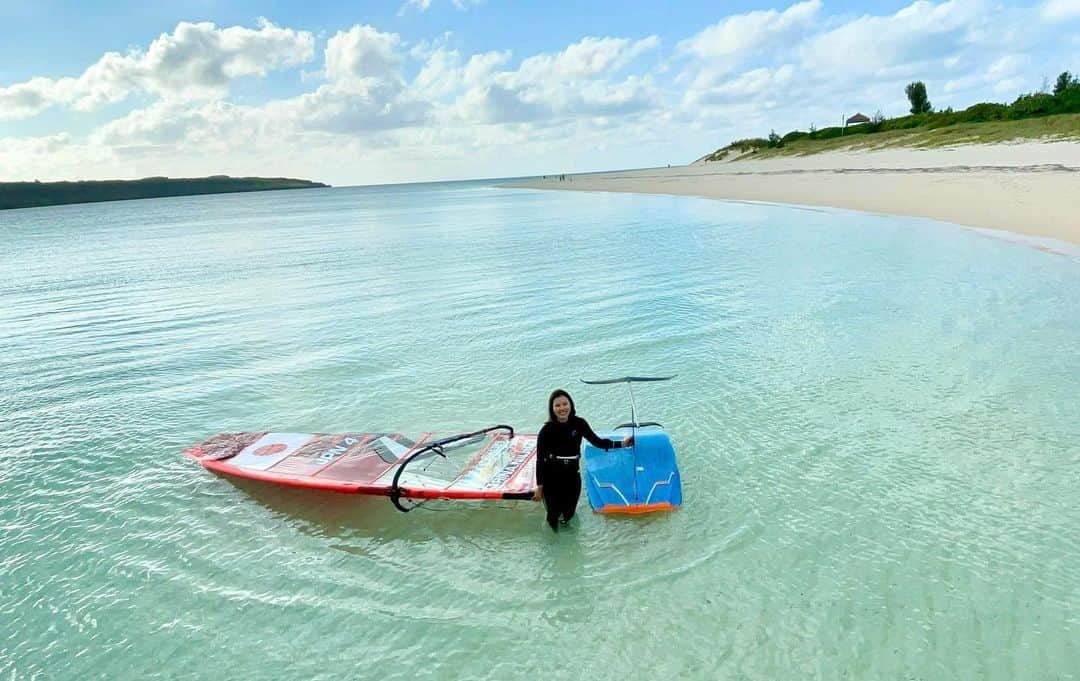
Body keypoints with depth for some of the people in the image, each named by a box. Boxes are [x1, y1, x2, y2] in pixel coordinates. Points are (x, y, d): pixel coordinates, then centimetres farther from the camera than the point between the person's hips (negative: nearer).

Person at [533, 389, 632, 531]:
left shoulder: (579, 423, -8)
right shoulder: (546, 431, -16)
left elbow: (597, 441, 0)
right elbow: (540, 460, -11)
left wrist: (621, 443, -9)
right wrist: (539, 487, -9)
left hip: (572, 475, 3)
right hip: (551, 477, -3)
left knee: (569, 513, 11)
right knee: (554, 514, 2)